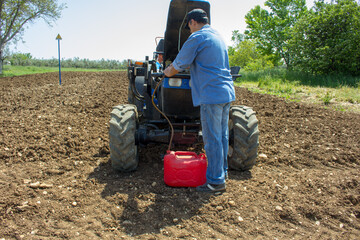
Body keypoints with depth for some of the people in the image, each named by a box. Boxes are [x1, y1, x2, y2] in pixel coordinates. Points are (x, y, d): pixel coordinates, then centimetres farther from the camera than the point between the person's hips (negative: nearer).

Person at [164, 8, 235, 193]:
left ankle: (216, 181, 5)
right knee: (222, 134, 16)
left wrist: (169, 72, 16)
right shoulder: (218, 37, 20)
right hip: (227, 93, 9)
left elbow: (180, 64, -5)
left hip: (211, 94, -9)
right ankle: (222, 170, 29)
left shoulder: (197, 38, -9)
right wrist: (174, 67, 34)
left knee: (212, 138, -3)